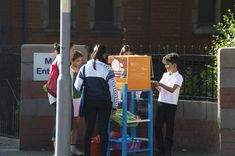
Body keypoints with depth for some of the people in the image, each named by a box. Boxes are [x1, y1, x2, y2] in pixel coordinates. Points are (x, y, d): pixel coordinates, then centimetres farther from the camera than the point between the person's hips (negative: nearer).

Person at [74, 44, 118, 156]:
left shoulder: (84, 68, -1)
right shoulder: (107, 69, -8)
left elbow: (77, 86, 3)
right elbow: (113, 89, -5)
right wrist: (114, 105, 4)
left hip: (89, 102, 2)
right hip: (104, 102, -2)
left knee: (88, 129, 8)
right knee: (103, 130, 2)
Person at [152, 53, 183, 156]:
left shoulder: (178, 77, -7)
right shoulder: (165, 75, 13)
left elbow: (172, 89, -21)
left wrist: (159, 84, -23)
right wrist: (155, 85, -4)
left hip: (171, 104, -6)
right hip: (161, 102, 6)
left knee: (169, 128, 0)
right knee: (158, 126, 5)